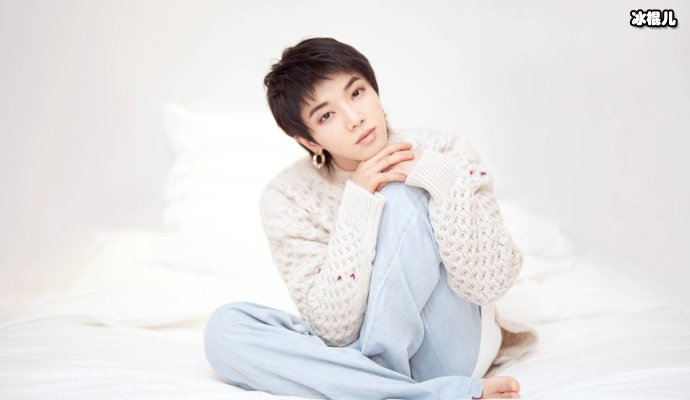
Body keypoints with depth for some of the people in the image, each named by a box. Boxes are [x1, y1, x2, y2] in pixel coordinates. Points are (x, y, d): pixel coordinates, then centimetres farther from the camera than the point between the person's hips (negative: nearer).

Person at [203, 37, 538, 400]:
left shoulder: (443, 153, -11)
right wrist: (358, 201, -26)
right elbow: (335, 328, -18)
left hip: (445, 350, -2)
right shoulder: (288, 197, -11)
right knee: (224, 329, -24)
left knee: (402, 198, -24)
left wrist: (442, 179, -27)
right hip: (357, 351, 2)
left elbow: (490, 283, -17)